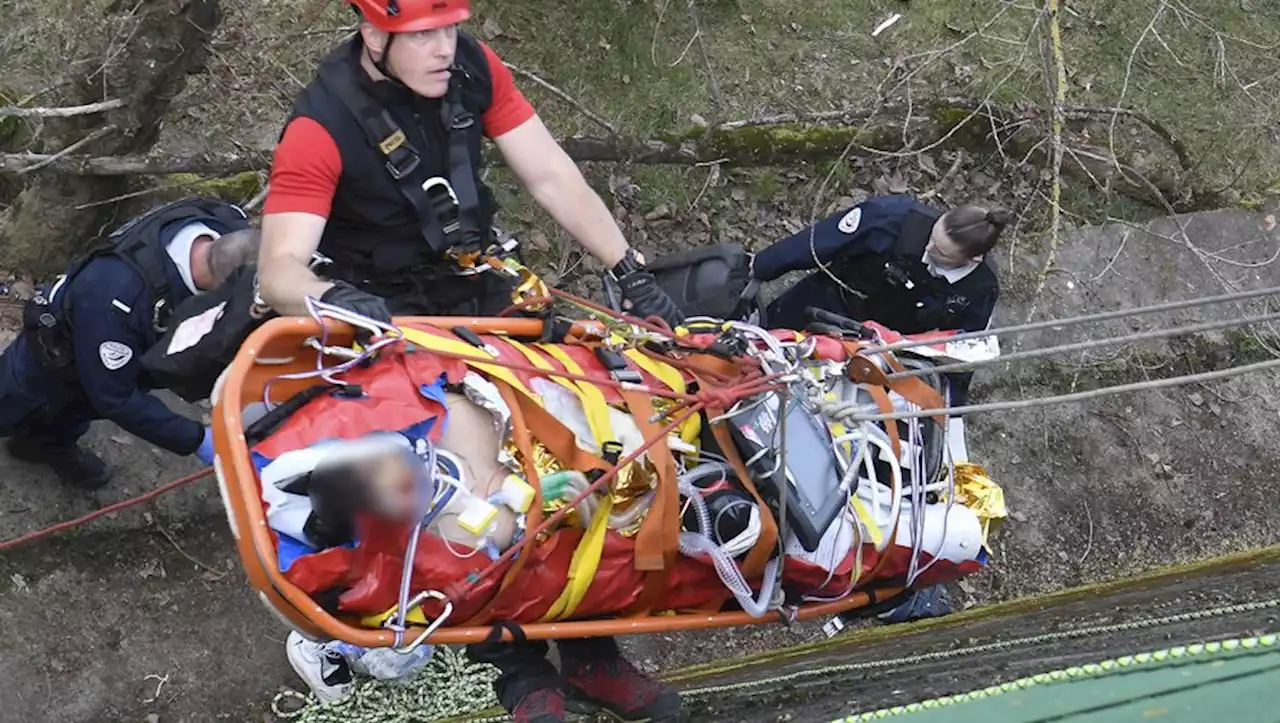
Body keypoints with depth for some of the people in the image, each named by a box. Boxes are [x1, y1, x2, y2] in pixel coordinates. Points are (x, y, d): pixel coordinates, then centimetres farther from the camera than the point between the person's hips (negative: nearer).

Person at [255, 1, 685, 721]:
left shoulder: (474, 68, -11)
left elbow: (551, 177, -9)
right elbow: (280, 270, -31)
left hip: (480, 294, 4)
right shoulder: (323, 126, -24)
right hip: (388, 321, -4)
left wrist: (632, 271, -17)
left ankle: (586, 647, 8)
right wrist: (338, 301, -53)